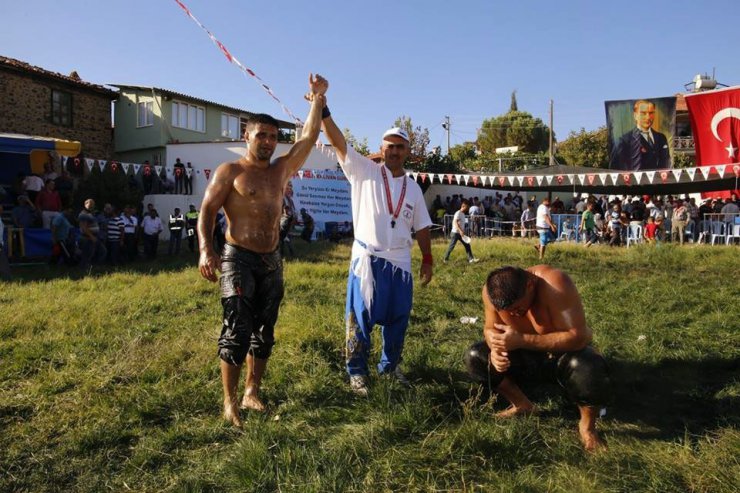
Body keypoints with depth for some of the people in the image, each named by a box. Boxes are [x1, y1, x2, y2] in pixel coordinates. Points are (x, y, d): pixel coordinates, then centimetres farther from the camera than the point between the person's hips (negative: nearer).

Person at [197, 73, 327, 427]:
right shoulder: (229, 172, -3)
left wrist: (318, 98, 3)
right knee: (236, 331, -7)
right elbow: (207, 211, -10)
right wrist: (206, 250, -25)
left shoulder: (281, 170, 12)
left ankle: (252, 392, 24)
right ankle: (230, 402, 6)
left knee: (264, 332, 11)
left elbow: (309, 137, 9)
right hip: (238, 259, -6)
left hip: (272, 261, 6)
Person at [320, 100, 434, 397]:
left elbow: (421, 227, 15)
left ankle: (390, 366, 31)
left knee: (397, 319, 13)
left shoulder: (413, 188, 11)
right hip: (367, 259, -4)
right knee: (360, 318, 1)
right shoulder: (364, 172, 0)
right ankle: (357, 372, 16)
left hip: (400, 261, 4)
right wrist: (323, 109, -22)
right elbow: (338, 142, -11)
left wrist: (427, 259, 11)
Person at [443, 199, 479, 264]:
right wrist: (460, 230, -32)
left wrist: (463, 231, 19)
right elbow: (455, 222, -25)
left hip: (461, 233, 9)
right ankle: (445, 259, 12)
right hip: (455, 233, -9)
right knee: (451, 246, -1)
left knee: (467, 245, 1)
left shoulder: (463, 214, 13)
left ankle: (471, 259, 1)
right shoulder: (458, 213, -14)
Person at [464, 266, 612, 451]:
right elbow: (491, 328, -5)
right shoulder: (492, 291, -21)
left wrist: (521, 340, -42)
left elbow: (577, 337, -37)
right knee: (475, 357, -13)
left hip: (566, 351, -4)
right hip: (528, 352, 5)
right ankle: (523, 405, 7)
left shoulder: (554, 285, -36)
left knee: (587, 368, -39)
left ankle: (587, 426, -8)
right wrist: (496, 348, -30)